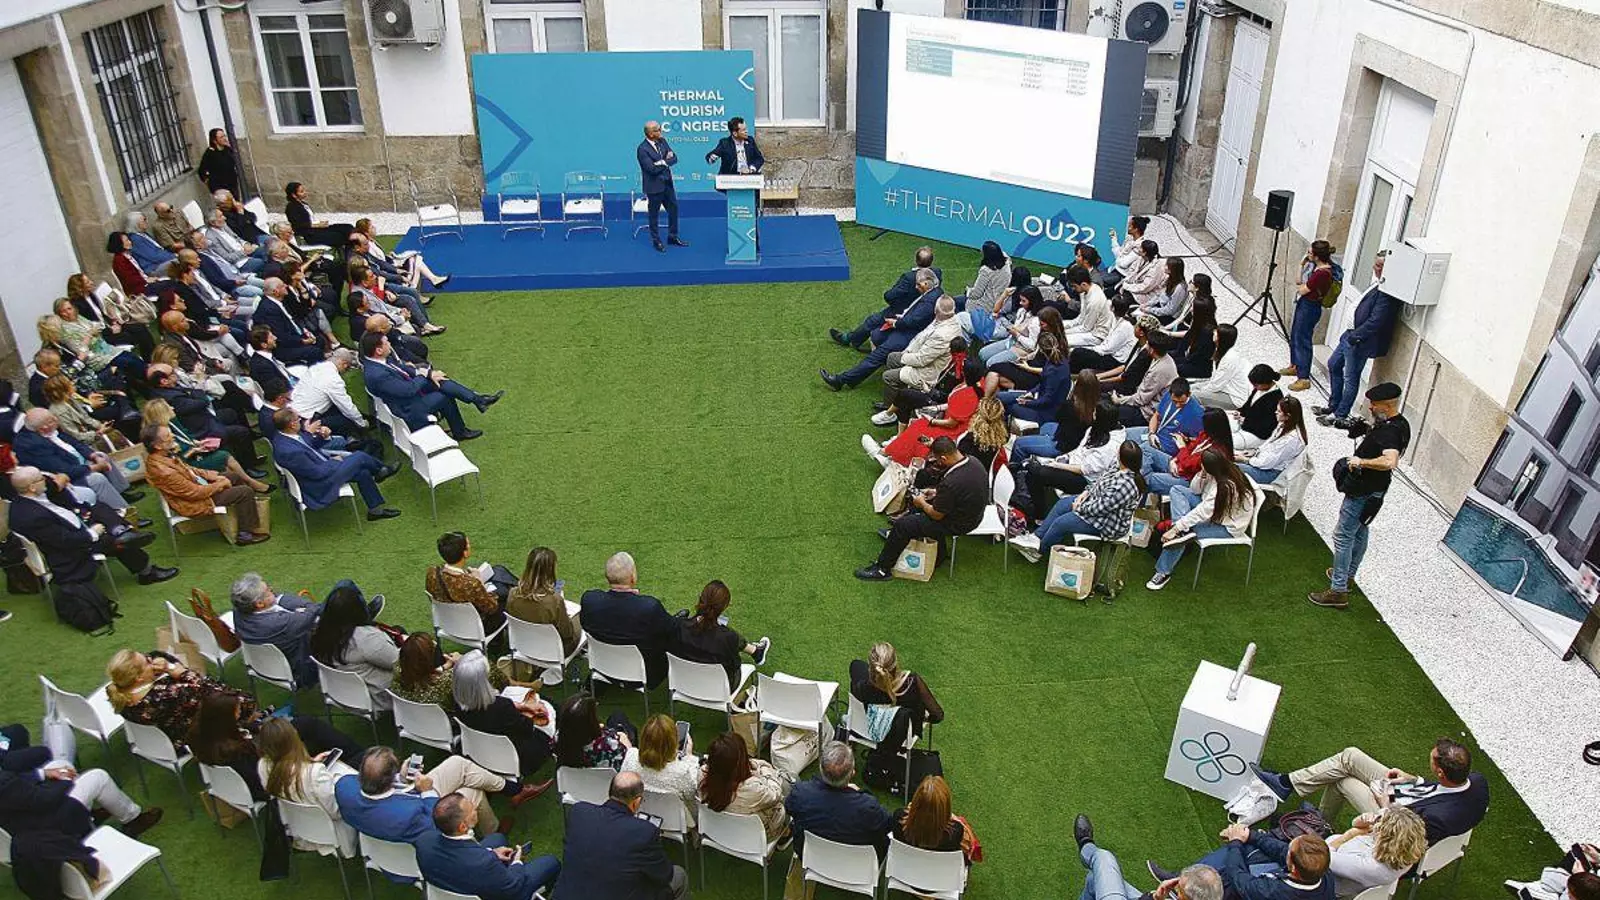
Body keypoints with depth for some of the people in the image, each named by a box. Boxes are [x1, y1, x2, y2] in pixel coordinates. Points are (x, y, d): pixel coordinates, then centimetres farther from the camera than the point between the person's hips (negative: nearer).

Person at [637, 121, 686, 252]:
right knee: (654, 214, 7)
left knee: (673, 209, 15)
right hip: (654, 186, -7)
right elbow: (652, 169, -24)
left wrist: (662, 162, -18)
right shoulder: (642, 149, -19)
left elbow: (674, 158, 0)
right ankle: (656, 241, 21)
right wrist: (666, 161, -12)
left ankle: (672, 237, 30)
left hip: (667, 183, 7)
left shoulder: (662, 141, 2)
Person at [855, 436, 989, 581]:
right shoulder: (973, 462, -9)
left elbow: (936, 515, -21)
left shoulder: (950, 482, -36)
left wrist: (922, 503, -2)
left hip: (957, 524, -9)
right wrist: (936, 492, 9)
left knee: (902, 525, -4)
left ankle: (882, 570, 9)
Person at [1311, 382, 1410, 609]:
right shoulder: (1399, 423, 3)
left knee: (1343, 536, -5)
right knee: (1359, 531, 24)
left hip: (1364, 492, -11)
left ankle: (1338, 592, -1)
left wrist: (1361, 461, -31)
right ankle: (1348, 575, 42)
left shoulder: (1390, 431, -28)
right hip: (1371, 489, 11)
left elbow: (1390, 461, -43)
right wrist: (1361, 429, 3)